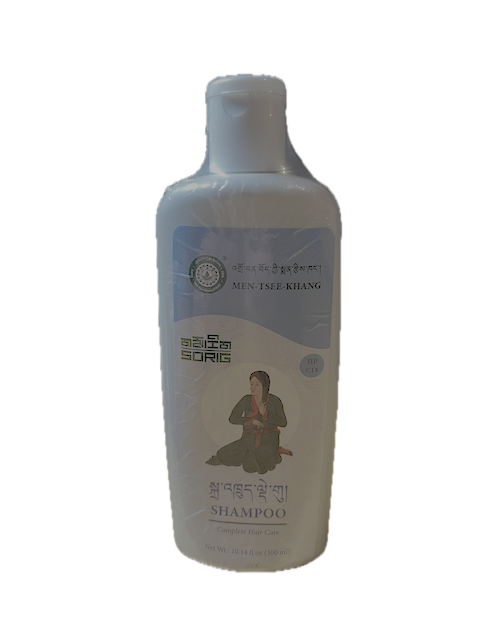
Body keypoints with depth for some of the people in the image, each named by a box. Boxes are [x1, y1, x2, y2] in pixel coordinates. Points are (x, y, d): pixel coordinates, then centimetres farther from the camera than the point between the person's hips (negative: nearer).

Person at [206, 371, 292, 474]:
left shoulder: (274, 401, -2)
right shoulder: (246, 400, 1)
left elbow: (283, 422, -5)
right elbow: (233, 419, 2)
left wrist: (265, 413, -14)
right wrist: (251, 420, -10)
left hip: (269, 438, -3)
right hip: (250, 437, 4)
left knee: (251, 466, -27)